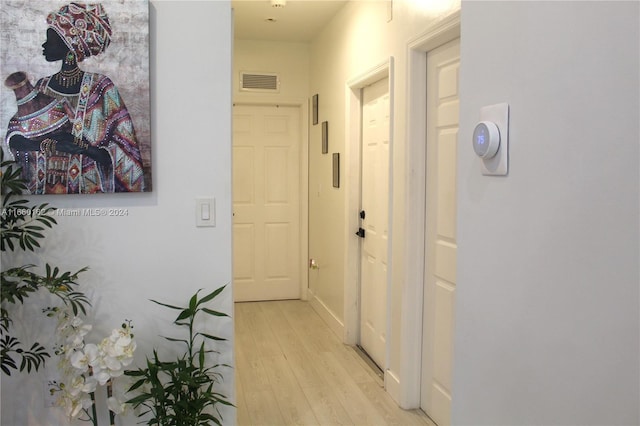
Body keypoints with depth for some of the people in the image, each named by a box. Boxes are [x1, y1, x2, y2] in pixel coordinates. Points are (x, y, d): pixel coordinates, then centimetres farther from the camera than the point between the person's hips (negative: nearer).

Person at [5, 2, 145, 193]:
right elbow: (13, 137, 4)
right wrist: (47, 143, -16)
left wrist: (83, 147, -28)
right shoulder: (42, 86, 5)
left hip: (89, 190, -4)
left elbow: (125, 154, -12)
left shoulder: (100, 87, -10)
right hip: (44, 189, 4)